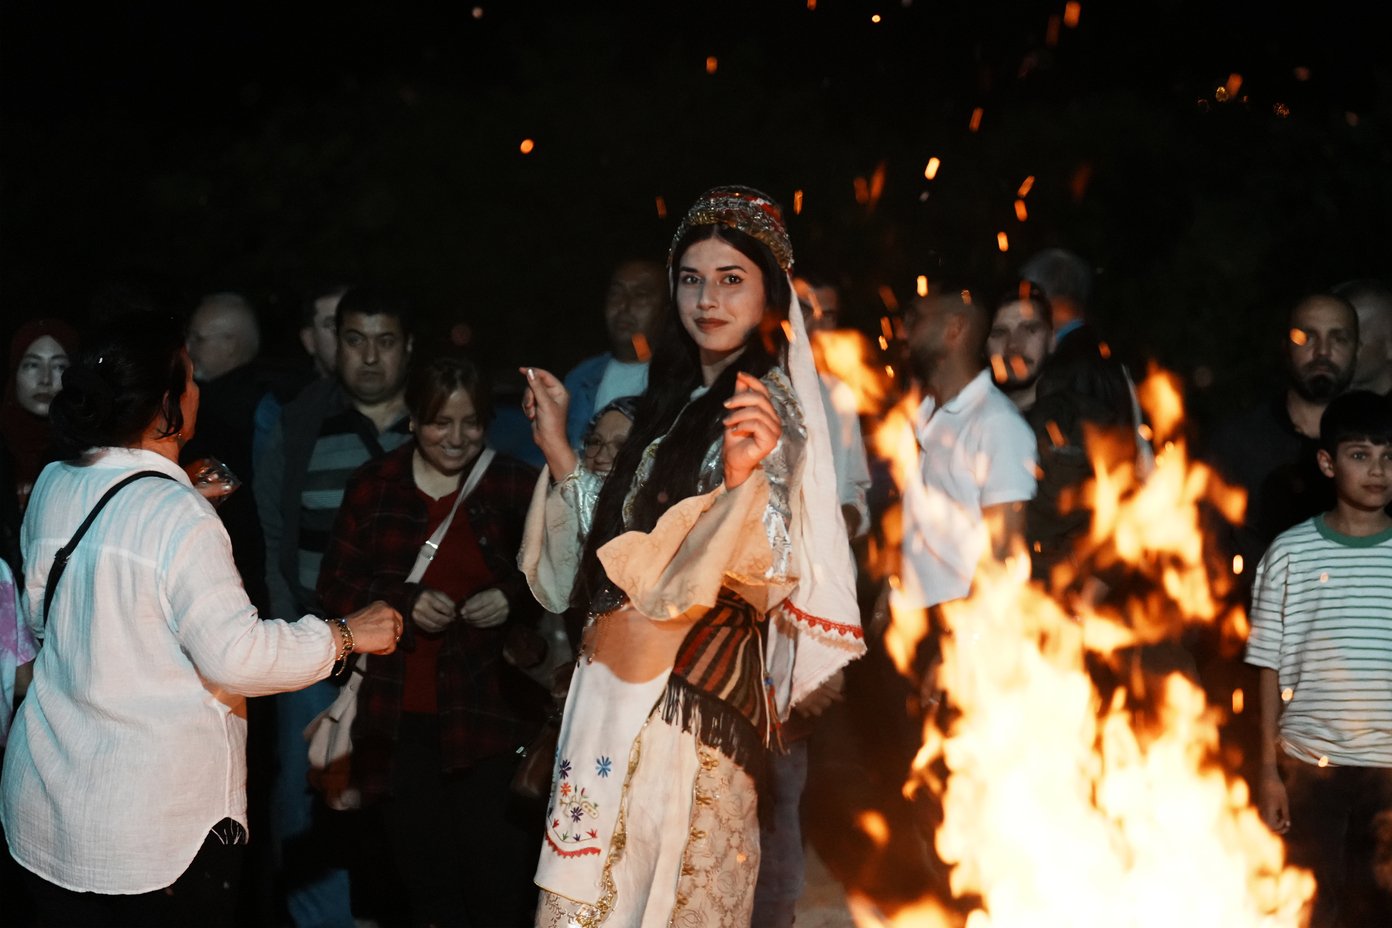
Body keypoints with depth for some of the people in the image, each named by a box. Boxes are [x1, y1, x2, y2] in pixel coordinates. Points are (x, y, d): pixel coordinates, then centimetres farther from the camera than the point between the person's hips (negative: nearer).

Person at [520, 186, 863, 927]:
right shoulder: (673, 400, 15)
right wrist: (557, 449, 18)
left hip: (691, 693, -8)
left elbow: (767, 572, -20)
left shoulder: (770, 407, -9)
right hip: (615, 682, 8)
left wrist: (745, 477, -37)